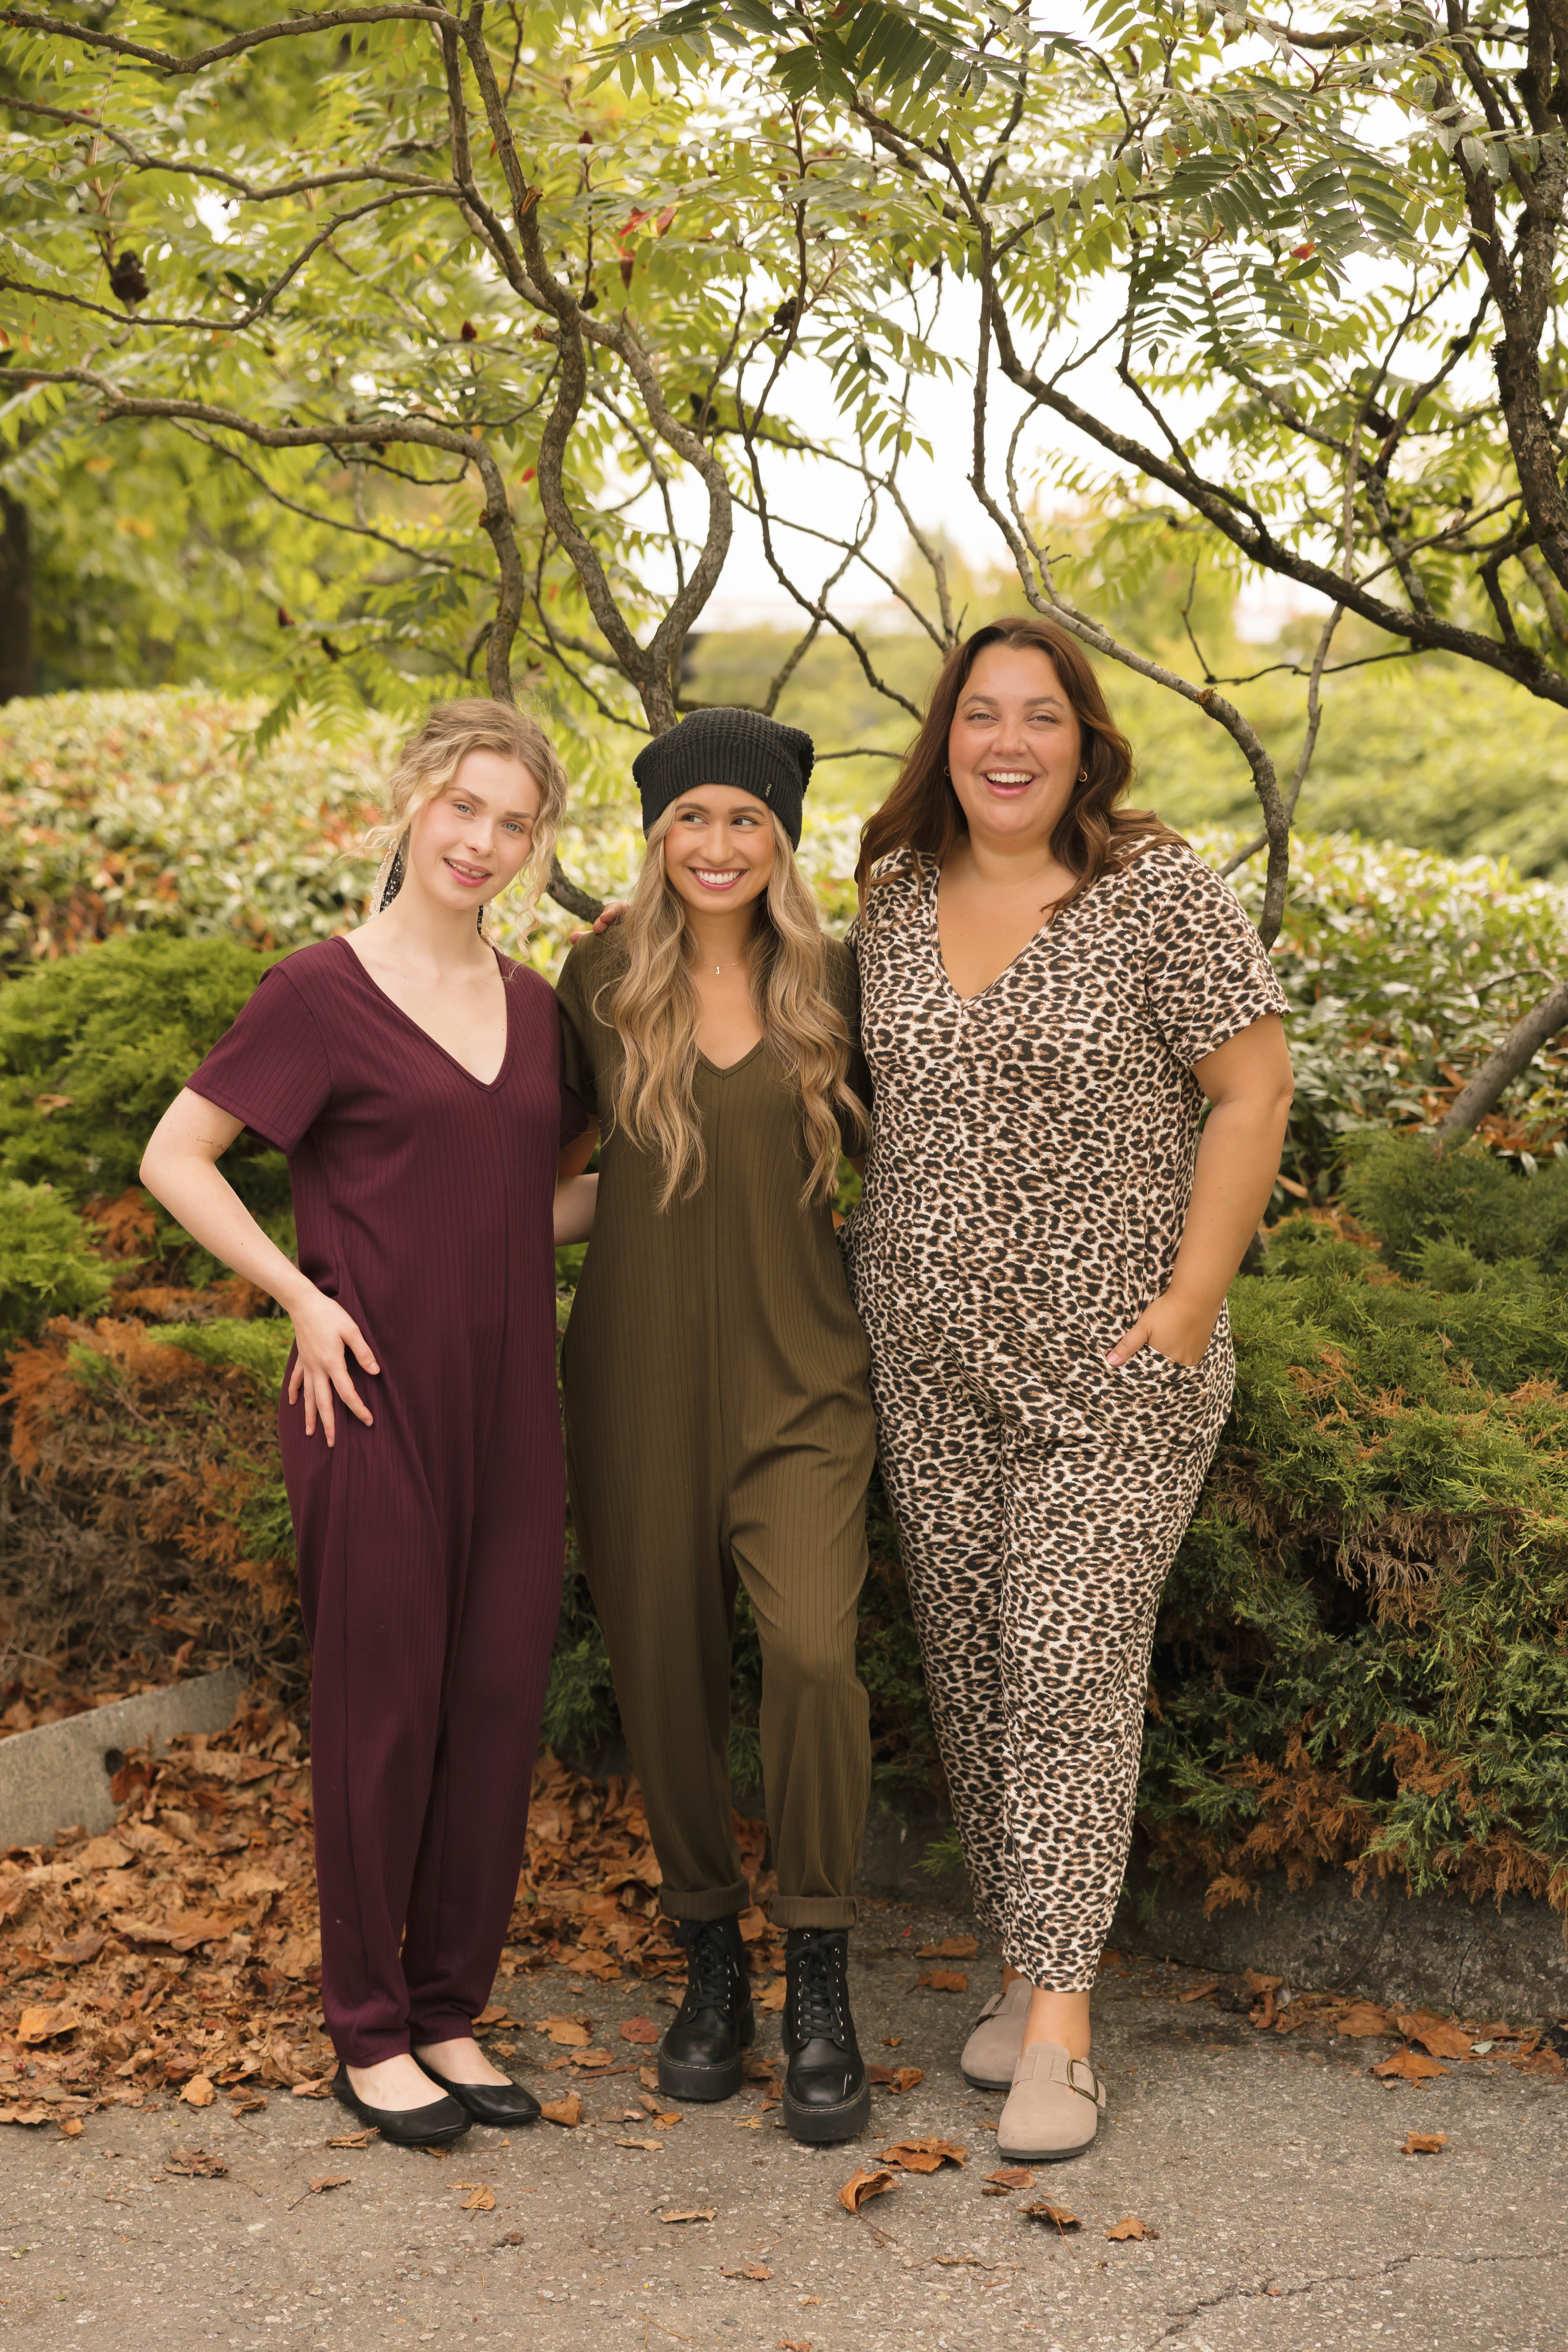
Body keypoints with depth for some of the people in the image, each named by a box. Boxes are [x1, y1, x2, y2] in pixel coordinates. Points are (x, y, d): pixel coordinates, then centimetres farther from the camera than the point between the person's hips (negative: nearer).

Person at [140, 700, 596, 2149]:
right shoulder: (324, 991, -7)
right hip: (376, 1397, -5)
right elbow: (175, 1158, -4)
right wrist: (304, 1296, -10)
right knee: (383, 1706, 2)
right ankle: (370, 2034, 16)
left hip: (510, 1401, 6)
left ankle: (452, 2014, 21)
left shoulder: (530, 1003, 11)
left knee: (499, 1703, 7)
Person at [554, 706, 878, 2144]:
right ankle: (712, 1969, 27)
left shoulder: (833, 985, 3)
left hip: (796, 1377, -1)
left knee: (812, 1651, -19)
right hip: (639, 1380, 1)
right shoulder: (602, 981, 3)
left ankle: (821, 1996, -4)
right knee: (666, 1676, 6)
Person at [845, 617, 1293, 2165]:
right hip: (928, 1362, 5)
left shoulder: (1161, 894, -8)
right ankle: (1027, 1960, 24)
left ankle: (1058, 2031, -2)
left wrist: (1193, 1299, -14)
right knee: (969, 1669, 9)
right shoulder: (892, 900, 7)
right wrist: (861, 1254, 13)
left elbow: (1252, 1089, -8)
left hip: (1109, 1360, -5)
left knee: (1070, 1665, -8)